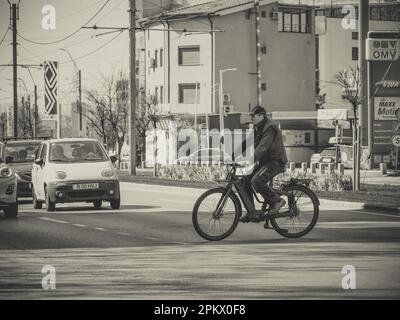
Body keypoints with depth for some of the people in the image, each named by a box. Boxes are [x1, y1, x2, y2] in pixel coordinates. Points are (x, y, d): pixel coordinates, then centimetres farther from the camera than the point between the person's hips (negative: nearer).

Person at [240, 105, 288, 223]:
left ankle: (277, 201, -13)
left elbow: (262, 147, -31)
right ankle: (251, 213, 4)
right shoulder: (257, 129, 13)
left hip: (276, 162, -10)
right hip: (264, 161, 10)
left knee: (256, 180, -29)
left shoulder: (270, 128, -19)